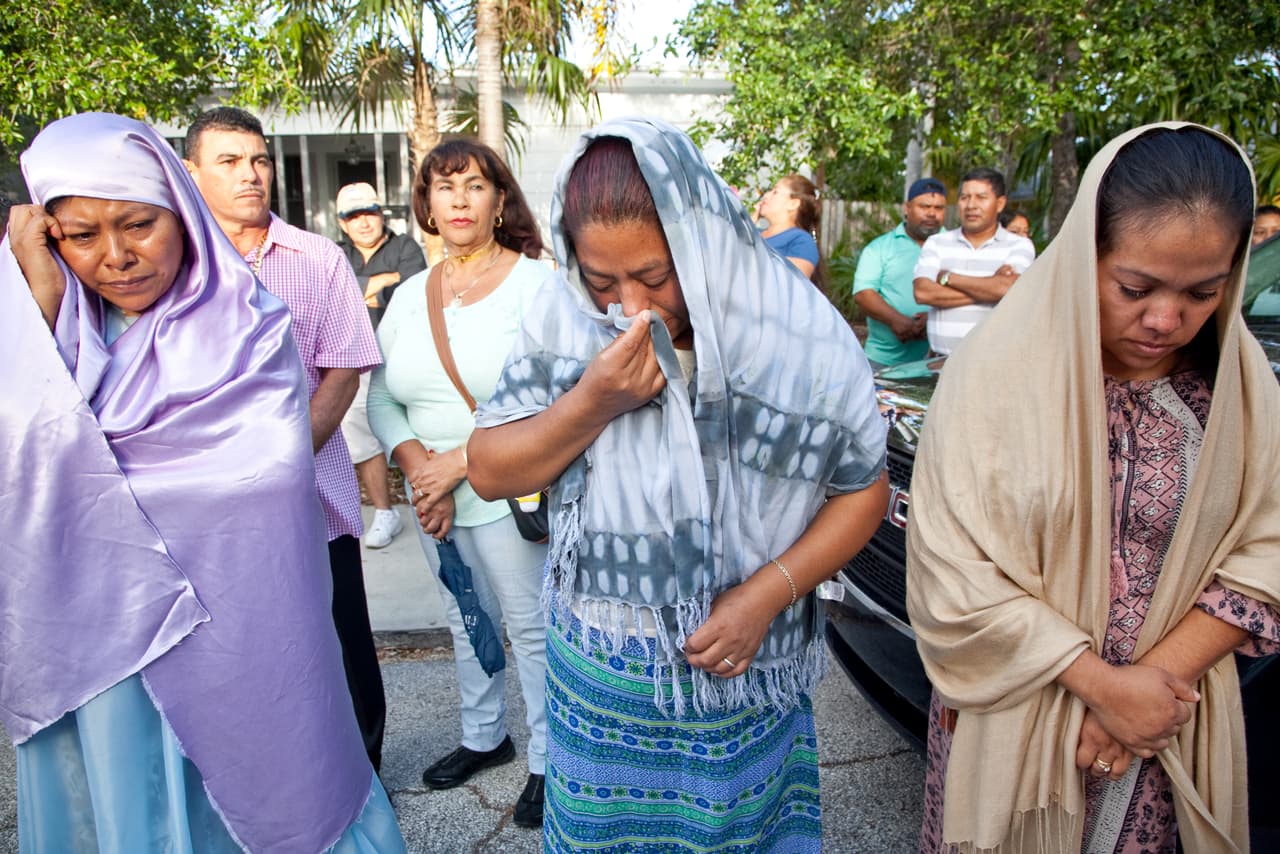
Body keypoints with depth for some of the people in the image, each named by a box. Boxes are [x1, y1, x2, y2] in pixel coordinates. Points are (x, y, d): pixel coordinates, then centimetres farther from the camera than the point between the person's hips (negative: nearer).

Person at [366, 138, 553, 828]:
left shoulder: (535, 282, -8)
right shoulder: (410, 294, 9)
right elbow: (380, 396, 8)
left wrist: (461, 460, -18)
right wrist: (416, 462, -10)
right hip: (433, 496, 6)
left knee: (531, 627, 4)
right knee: (465, 622, 19)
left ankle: (548, 759, 24)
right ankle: (483, 737, 40)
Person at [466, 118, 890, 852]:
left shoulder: (800, 334, -15)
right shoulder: (562, 320, -9)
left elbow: (864, 489, -5)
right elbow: (490, 473, -7)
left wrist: (767, 595, -17)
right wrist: (593, 403, -23)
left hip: (737, 673, -1)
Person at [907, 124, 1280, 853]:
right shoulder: (1000, 373, -17)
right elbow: (955, 573, -18)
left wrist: (1159, 675, -15)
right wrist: (1102, 684, -17)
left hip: (1174, 722, 3)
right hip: (1015, 715, -2)